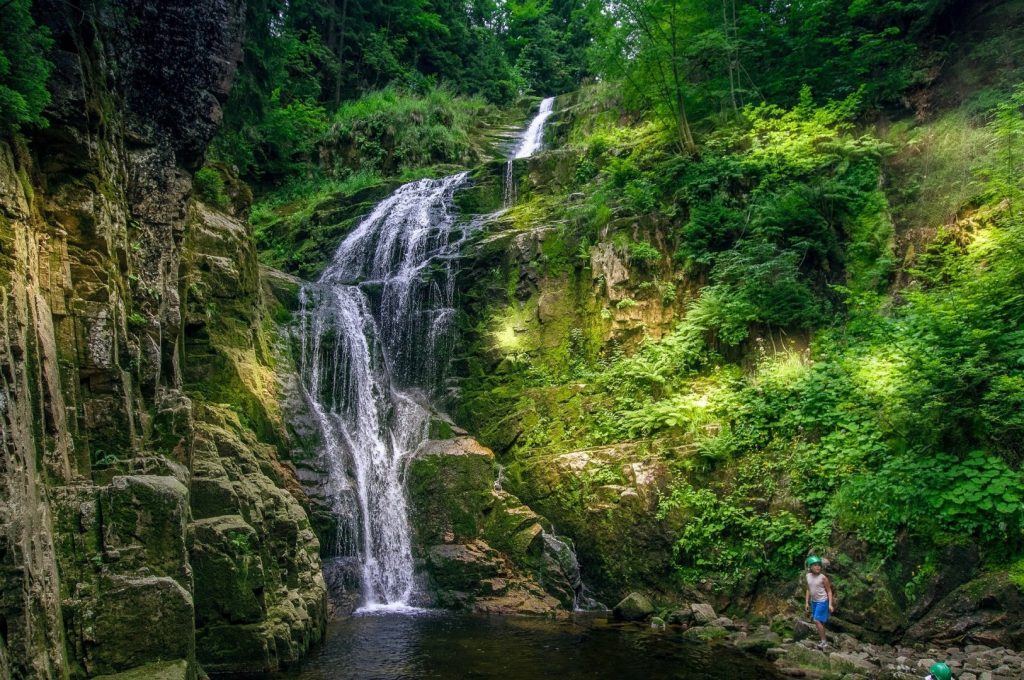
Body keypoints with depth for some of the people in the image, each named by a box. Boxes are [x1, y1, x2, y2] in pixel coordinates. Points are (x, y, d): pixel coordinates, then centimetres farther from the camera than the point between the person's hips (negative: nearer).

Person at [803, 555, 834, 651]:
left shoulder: (823, 578, -15)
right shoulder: (808, 576, 1)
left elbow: (829, 591, -10)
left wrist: (830, 604, -14)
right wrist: (806, 602, 9)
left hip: (822, 601, -6)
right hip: (814, 601, 6)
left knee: (817, 621, -12)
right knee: (819, 622, 12)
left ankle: (824, 641, -2)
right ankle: (823, 641, 22)